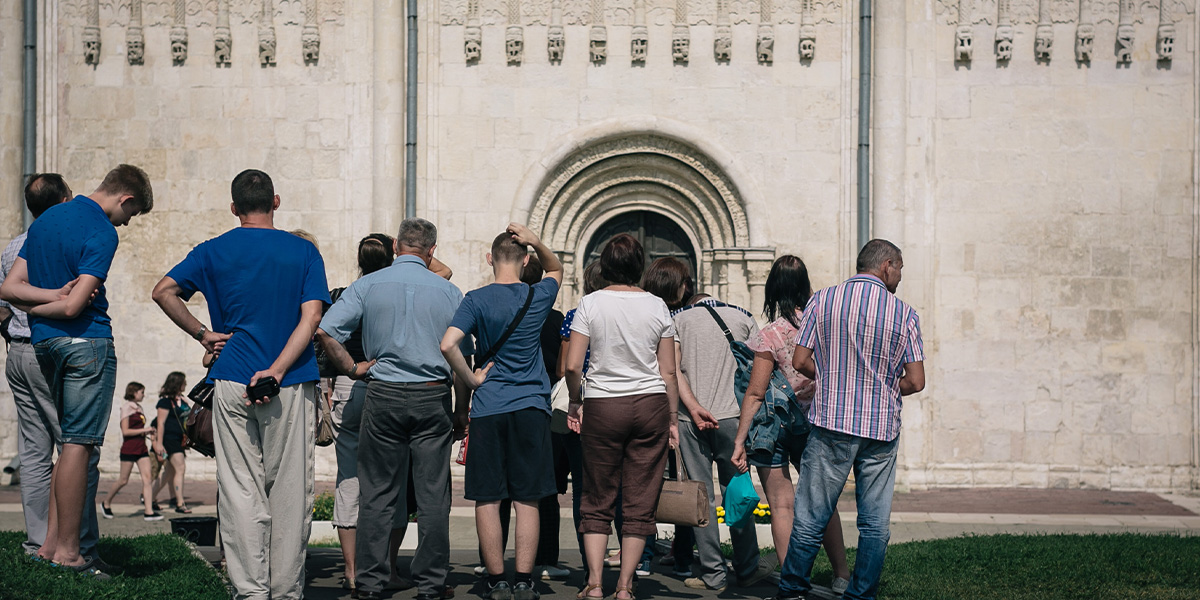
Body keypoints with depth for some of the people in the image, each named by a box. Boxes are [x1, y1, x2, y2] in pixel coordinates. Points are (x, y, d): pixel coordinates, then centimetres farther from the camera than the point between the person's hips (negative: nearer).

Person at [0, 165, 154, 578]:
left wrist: (52, 294, -4)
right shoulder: (102, 232, -12)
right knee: (79, 444, -4)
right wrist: (59, 299, -1)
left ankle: (51, 542, 14)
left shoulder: (45, 220, 14)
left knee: (72, 440, 15)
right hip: (87, 342, -8)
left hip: (44, 343, 8)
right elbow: (74, 307, -20)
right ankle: (67, 552, 0)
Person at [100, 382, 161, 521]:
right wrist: (144, 430, -15)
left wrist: (148, 432, 6)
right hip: (129, 448, -7)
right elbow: (125, 431, -15)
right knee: (123, 480, 2)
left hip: (141, 448, 7)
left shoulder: (138, 408, 15)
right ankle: (106, 503, 24)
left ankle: (149, 512, -7)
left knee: (147, 478, -4)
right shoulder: (126, 408, -8)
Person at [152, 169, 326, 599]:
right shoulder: (304, 251, 3)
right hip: (292, 386, -1)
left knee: (240, 490, 4)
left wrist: (202, 334, 6)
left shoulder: (214, 251, 6)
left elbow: (164, 291, -1)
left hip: (232, 383, 1)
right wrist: (276, 371, -11)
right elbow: (311, 317, -8)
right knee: (289, 491, 5)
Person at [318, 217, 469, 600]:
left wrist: (352, 368, 3)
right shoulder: (448, 291, 3)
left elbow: (324, 330, -8)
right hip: (433, 397, 0)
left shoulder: (368, 285, 2)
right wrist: (462, 411, 11)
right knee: (433, 494, 6)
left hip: (383, 396, 0)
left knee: (377, 493, 8)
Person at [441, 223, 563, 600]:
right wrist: (536, 242, 8)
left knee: (487, 499, 5)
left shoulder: (477, 300, -4)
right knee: (527, 500, 5)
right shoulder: (538, 297, 3)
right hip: (532, 407, 1)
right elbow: (556, 270, 26)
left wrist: (473, 380, -3)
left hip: (488, 408, -1)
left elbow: (447, 345, -17)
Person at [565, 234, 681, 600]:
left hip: (602, 405, -1)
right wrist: (673, 418, 11)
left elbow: (572, 366, -7)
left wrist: (575, 403, 9)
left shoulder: (591, 304, -2)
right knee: (640, 504, 6)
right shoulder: (657, 306, 3)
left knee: (597, 502, 9)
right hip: (650, 405, 1)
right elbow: (669, 372, 3)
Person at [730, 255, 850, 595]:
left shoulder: (771, 335, -14)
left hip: (775, 424, -4)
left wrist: (740, 441, -10)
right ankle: (842, 577, 21)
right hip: (814, 423, 4)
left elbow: (755, 394, -13)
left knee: (782, 505, 1)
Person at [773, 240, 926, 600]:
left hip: (832, 423, 0)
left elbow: (800, 362, -1)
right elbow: (916, 382, -3)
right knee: (875, 523, 9)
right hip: (882, 428, 0)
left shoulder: (822, 300, 0)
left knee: (811, 517, 6)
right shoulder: (905, 314, -1)